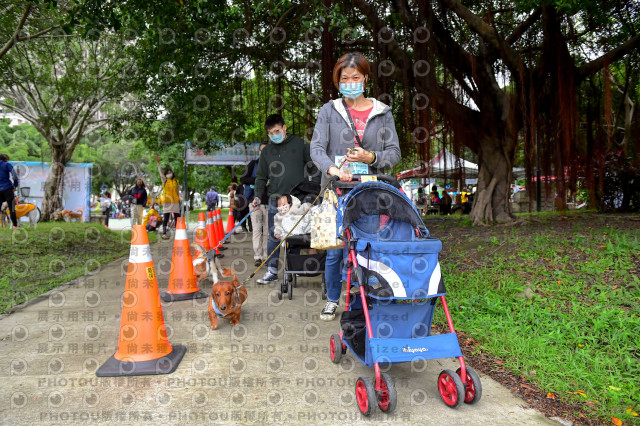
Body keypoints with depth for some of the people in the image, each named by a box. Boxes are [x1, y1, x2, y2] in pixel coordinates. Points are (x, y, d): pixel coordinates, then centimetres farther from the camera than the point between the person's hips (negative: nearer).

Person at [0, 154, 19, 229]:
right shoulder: (7, 164, 0)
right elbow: (14, 175, -12)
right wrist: (15, 186, -3)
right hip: (7, 189, -5)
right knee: (12, 208, -3)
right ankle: (15, 225, -4)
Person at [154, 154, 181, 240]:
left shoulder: (176, 181, 12)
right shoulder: (164, 180, 6)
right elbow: (160, 172, -4)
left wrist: (179, 199, 11)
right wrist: (158, 162, -12)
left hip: (175, 202, 2)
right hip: (167, 202, -2)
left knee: (177, 217, 4)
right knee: (166, 218, 0)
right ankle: (164, 233, 2)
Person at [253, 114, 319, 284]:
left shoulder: (300, 144, 5)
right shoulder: (267, 151, 13)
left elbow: (313, 168, 8)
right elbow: (261, 177, 17)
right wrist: (258, 196, 3)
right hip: (276, 200, 3)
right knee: (274, 237, 3)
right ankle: (272, 271, 12)